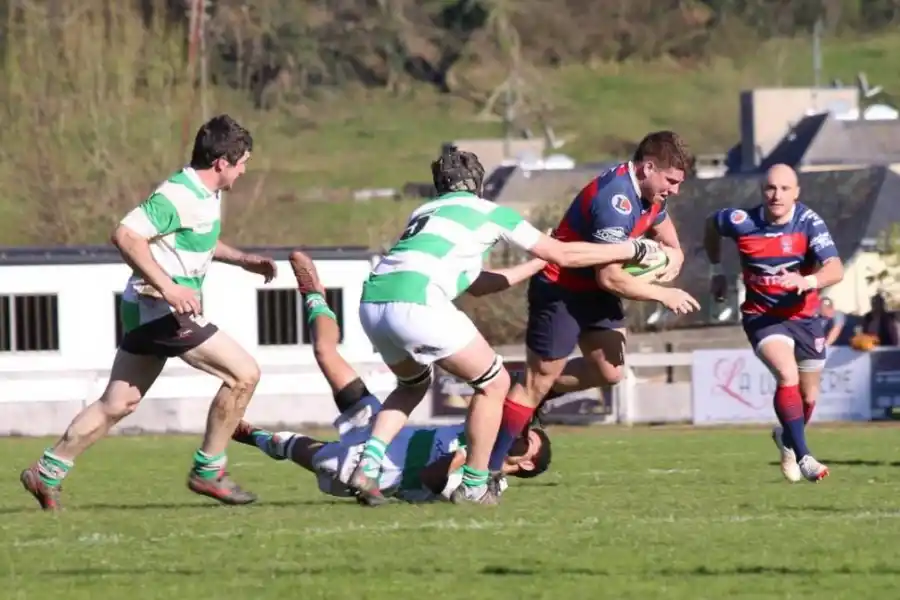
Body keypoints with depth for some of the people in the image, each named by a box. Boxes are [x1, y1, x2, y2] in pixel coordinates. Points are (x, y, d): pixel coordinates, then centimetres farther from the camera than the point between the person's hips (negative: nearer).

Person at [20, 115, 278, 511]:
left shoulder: (207, 195, 12)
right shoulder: (180, 195, -19)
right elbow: (125, 235, -27)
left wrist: (243, 260, 22)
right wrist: (167, 286, -31)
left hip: (147, 312, 10)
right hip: (161, 310, -10)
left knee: (117, 403, 14)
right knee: (244, 374, -9)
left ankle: (47, 473, 17)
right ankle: (208, 470, -1)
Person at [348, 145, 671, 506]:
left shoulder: (424, 211, 32)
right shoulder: (489, 212, 14)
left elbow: (470, 280, 41)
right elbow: (562, 254, 18)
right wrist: (633, 249, 28)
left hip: (371, 302, 7)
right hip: (415, 304, -7)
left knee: (413, 385, 33)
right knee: (494, 382, 12)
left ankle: (368, 464, 13)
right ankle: (473, 485, 15)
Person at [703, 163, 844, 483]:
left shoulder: (808, 222, -18)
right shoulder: (743, 222, -16)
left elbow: (835, 270, -29)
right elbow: (711, 223, 9)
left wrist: (807, 281, -49)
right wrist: (717, 270, 12)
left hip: (803, 315, 2)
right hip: (762, 316, -2)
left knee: (809, 397, 13)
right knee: (787, 376, -27)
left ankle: (787, 439, 46)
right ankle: (803, 457, -23)